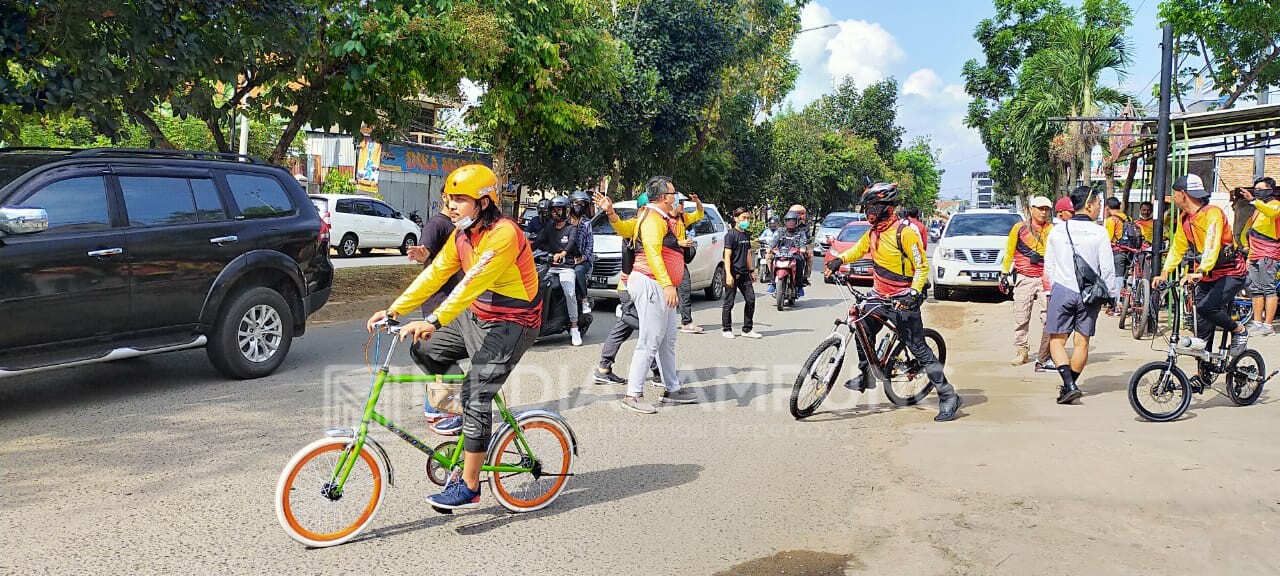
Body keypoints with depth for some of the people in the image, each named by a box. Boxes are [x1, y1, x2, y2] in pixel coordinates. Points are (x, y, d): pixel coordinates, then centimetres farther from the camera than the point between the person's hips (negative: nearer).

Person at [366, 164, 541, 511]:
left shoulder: (503, 234, -24)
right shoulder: (462, 234, 4)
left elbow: (474, 282, -33)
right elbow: (435, 274, 3)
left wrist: (434, 321, -40)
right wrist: (394, 310, -4)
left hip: (509, 325, -9)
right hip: (475, 316, 9)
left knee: (476, 399, -12)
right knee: (423, 349, 2)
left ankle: (469, 489, -3)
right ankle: (456, 410, 20)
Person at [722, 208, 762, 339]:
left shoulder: (746, 235, 14)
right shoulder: (731, 235, -9)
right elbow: (727, 256, -13)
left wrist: (751, 271, 19)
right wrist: (728, 274, -20)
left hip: (744, 273, 7)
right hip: (733, 273, -7)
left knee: (751, 299, 3)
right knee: (729, 302, 1)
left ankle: (747, 329, 12)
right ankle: (726, 329, 12)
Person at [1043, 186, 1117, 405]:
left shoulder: (1057, 230, 2)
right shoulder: (1099, 233, -5)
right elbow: (1107, 269, -4)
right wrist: (1112, 294, 8)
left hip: (1061, 291, 0)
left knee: (1057, 341, 4)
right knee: (1082, 342, 11)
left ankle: (1069, 385, -12)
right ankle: (1069, 386, 17)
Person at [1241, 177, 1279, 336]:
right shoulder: (1259, 208, 24)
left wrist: (1253, 200, -42)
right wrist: (1248, 247, 25)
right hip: (1255, 255, 9)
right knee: (1256, 290, 8)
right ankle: (1257, 323, 12)